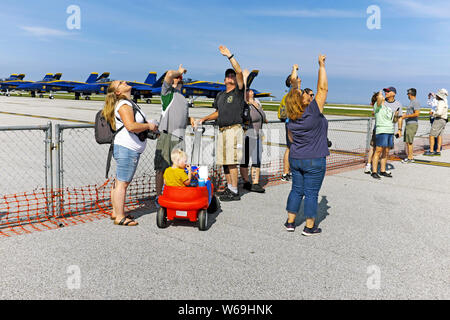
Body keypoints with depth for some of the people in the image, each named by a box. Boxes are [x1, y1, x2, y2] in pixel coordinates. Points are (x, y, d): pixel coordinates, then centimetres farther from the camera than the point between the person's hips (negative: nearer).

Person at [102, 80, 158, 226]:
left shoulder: (128, 103, 19)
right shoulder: (124, 104, -13)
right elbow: (131, 126, -26)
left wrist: (149, 129, 18)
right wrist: (149, 126, -12)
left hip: (125, 148, 11)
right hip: (127, 148, -11)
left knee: (119, 182, 15)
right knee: (122, 183, -6)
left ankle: (115, 212, 25)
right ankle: (120, 217, -1)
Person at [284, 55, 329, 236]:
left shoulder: (292, 117, -3)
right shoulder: (313, 112, -19)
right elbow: (323, 89, -16)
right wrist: (321, 65, -6)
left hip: (295, 159, 6)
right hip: (314, 161, -6)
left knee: (297, 190, 15)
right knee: (311, 193, 3)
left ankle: (290, 222, 20)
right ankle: (309, 227, 11)